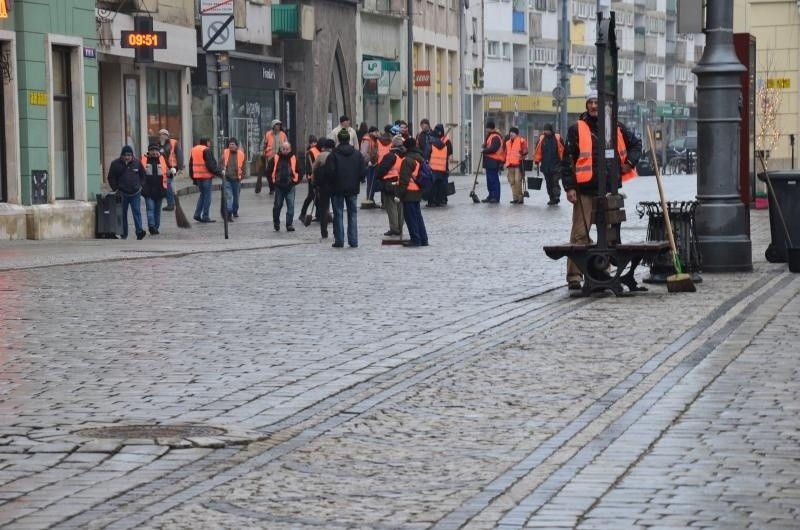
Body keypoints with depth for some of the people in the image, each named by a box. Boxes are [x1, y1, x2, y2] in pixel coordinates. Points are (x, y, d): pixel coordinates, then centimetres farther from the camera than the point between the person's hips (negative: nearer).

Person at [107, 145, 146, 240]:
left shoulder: (137, 163, 5)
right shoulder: (116, 164, -1)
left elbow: (142, 175, 17)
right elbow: (111, 178, 4)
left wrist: (140, 185, 7)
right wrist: (115, 189, -3)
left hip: (135, 193, 0)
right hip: (122, 194, 0)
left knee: (137, 212, -8)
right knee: (123, 213, 5)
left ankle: (139, 231, -13)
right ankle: (124, 234, 10)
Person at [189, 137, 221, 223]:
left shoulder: (193, 150, 14)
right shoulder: (206, 150, -11)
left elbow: (191, 165, 17)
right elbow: (211, 165, -17)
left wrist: (193, 178, 22)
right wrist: (219, 172, -9)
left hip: (197, 176, 8)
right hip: (206, 176, -8)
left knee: (202, 194, 18)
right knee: (207, 196, -1)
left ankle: (197, 214, 10)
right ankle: (205, 217, -1)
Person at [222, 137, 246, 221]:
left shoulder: (241, 154, 1)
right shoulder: (225, 153, 0)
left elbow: (243, 166, 5)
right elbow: (222, 164, 4)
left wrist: (242, 176, -1)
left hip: (236, 179, 2)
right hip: (227, 179, -2)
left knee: (236, 196, 16)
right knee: (228, 196, -9)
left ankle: (235, 211, 35)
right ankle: (229, 214, -13)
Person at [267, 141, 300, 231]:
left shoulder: (294, 159, 0)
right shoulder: (275, 159, -2)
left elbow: (299, 171, 9)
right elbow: (269, 171, 6)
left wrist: (296, 180, 1)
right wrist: (272, 181, 2)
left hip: (290, 186, 0)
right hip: (278, 187, 0)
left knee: (291, 206, -8)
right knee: (277, 205, 10)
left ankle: (289, 224, -4)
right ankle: (276, 222, 30)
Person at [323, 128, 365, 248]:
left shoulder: (333, 154, -10)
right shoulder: (357, 154, 0)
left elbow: (329, 172, -12)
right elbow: (362, 172, 1)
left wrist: (331, 183, 6)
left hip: (337, 188, -3)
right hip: (353, 188, 3)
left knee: (338, 214, 3)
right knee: (353, 213, 9)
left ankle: (339, 241, 1)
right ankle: (353, 241, 6)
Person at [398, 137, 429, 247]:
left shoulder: (408, 160, -17)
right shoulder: (420, 159, 12)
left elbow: (404, 179, -20)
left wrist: (399, 193, -16)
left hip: (409, 192, -9)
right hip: (418, 192, 9)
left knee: (410, 216, -3)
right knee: (417, 215, 15)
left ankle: (415, 239, -3)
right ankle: (423, 239, 17)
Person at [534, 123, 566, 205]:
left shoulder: (557, 138, -4)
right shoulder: (541, 139, 5)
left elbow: (562, 150, -3)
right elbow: (537, 151, 8)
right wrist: (537, 162, 6)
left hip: (556, 165, -4)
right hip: (545, 166, 4)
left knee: (555, 182, -12)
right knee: (549, 183, 9)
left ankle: (556, 197, -15)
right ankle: (552, 198, 17)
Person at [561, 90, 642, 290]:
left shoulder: (617, 128, 10)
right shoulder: (577, 129, -1)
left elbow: (636, 144, 25)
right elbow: (567, 159, -3)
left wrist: (629, 163, 7)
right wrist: (569, 186, -11)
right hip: (585, 190, -4)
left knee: (610, 234, 10)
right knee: (580, 233, -6)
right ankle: (574, 276, -6)